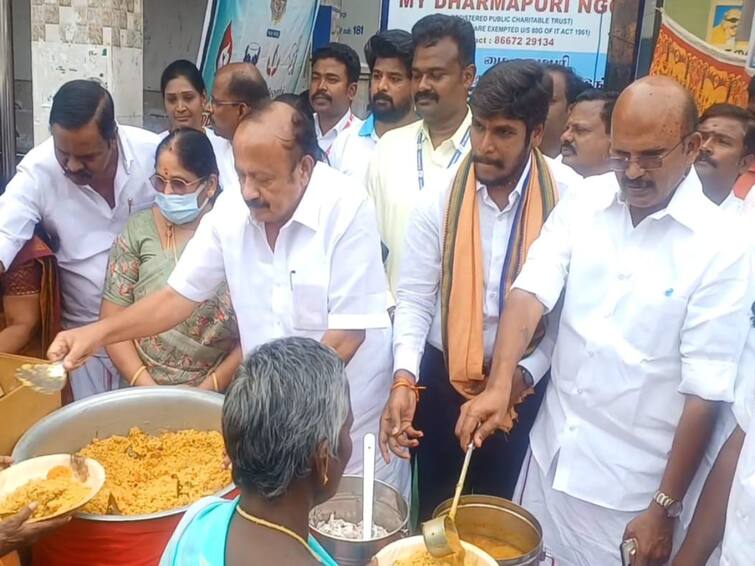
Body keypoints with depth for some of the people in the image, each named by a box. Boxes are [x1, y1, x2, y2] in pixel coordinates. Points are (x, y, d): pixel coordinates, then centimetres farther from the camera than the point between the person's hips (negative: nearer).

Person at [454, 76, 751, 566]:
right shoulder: (585, 201, -4)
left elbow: (704, 392, -13)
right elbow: (531, 291, -12)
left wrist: (666, 508, -9)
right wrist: (499, 387, -28)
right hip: (550, 455, 4)